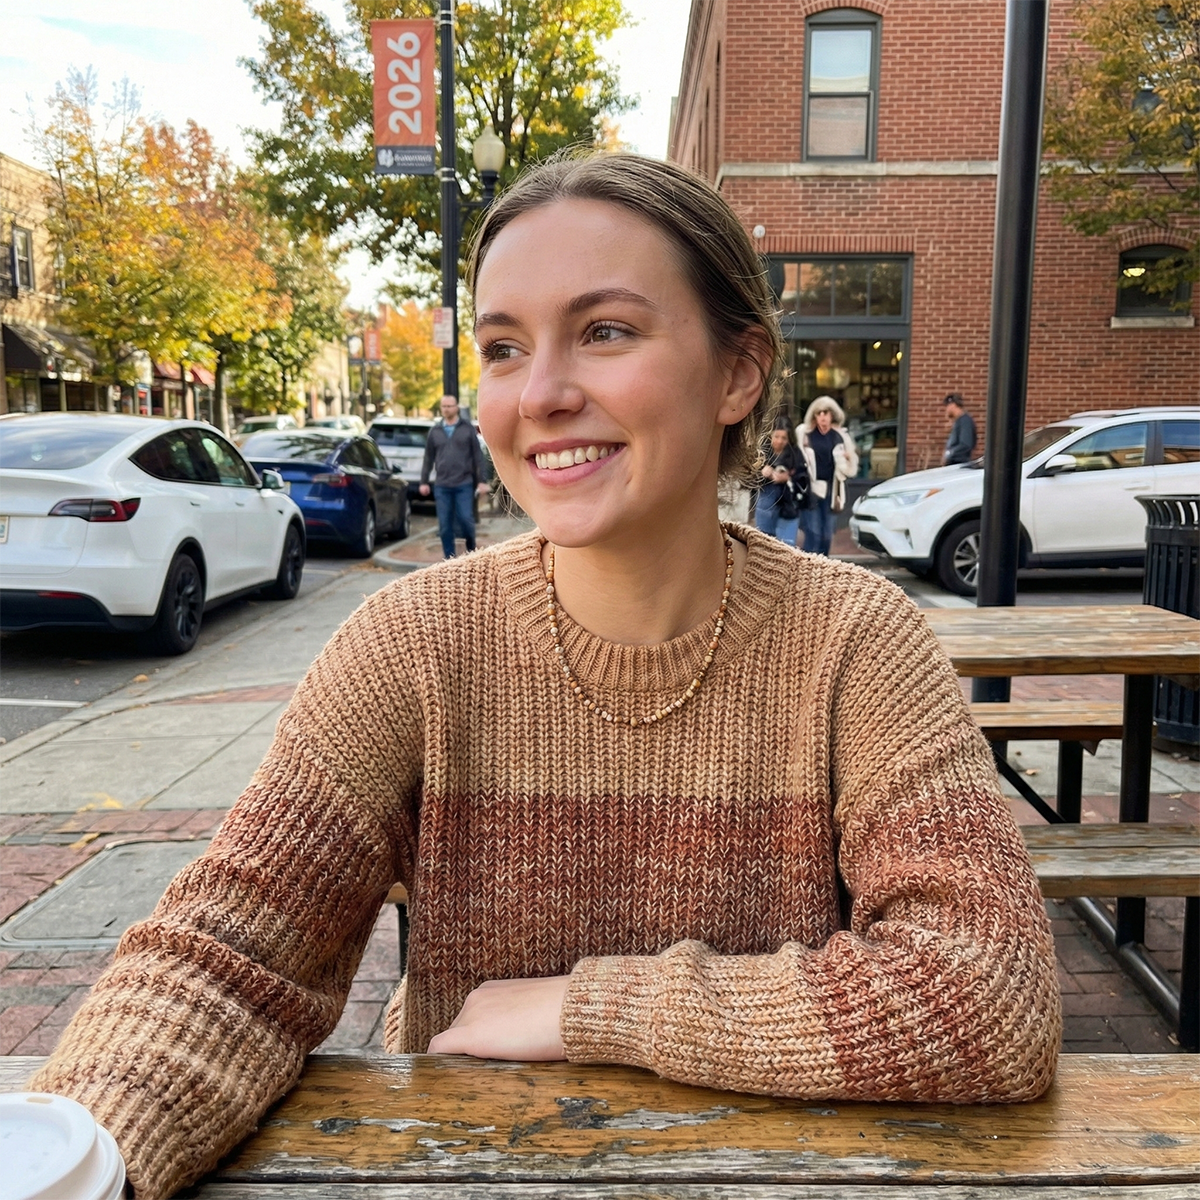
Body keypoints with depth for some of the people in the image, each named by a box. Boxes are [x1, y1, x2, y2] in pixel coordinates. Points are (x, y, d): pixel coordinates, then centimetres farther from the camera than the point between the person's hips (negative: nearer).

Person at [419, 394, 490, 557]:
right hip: (441, 486, 3)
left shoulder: (467, 428, 3)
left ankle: (471, 549, 20)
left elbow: (478, 456, 1)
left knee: (466, 519, -5)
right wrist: (424, 481, 10)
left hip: (464, 484, -2)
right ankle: (449, 558, 11)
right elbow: (428, 458, 14)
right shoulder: (435, 431, 11)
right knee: (445, 525, 2)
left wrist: (482, 481, -4)